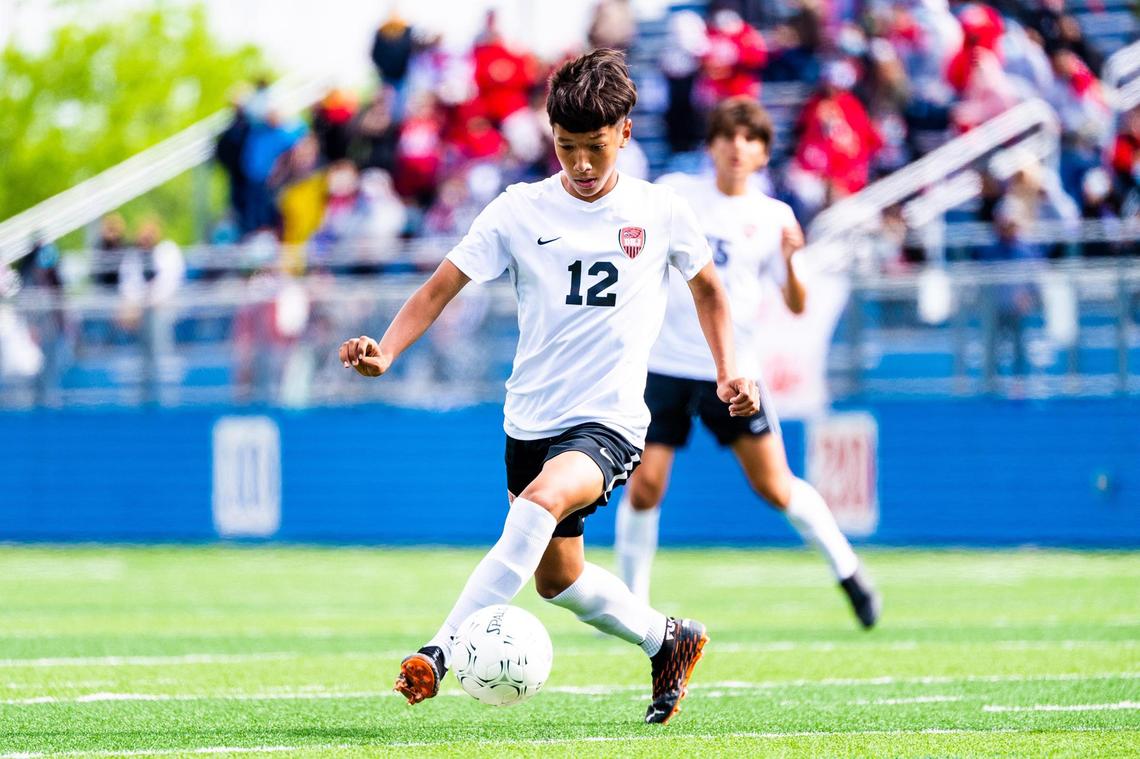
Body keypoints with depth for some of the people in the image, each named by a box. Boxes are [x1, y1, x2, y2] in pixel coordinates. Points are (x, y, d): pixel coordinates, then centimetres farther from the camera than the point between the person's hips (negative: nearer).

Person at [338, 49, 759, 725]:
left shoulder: (660, 213, -1)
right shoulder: (521, 211, -1)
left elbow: (708, 289, 17)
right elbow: (443, 287, -3)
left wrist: (728, 374, 5)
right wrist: (384, 351, -19)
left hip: (610, 421, -4)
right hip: (531, 417, 4)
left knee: (542, 501, -33)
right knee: (557, 576, 14)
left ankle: (440, 654, -35)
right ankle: (668, 640, 41)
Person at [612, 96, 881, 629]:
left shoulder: (772, 218, 1)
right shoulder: (674, 192, 1)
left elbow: (796, 305, -3)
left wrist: (789, 260, -20)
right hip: (664, 363, 0)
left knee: (775, 486, -3)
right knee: (643, 488, -7)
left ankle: (847, 572, 15)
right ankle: (632, 600, 8)